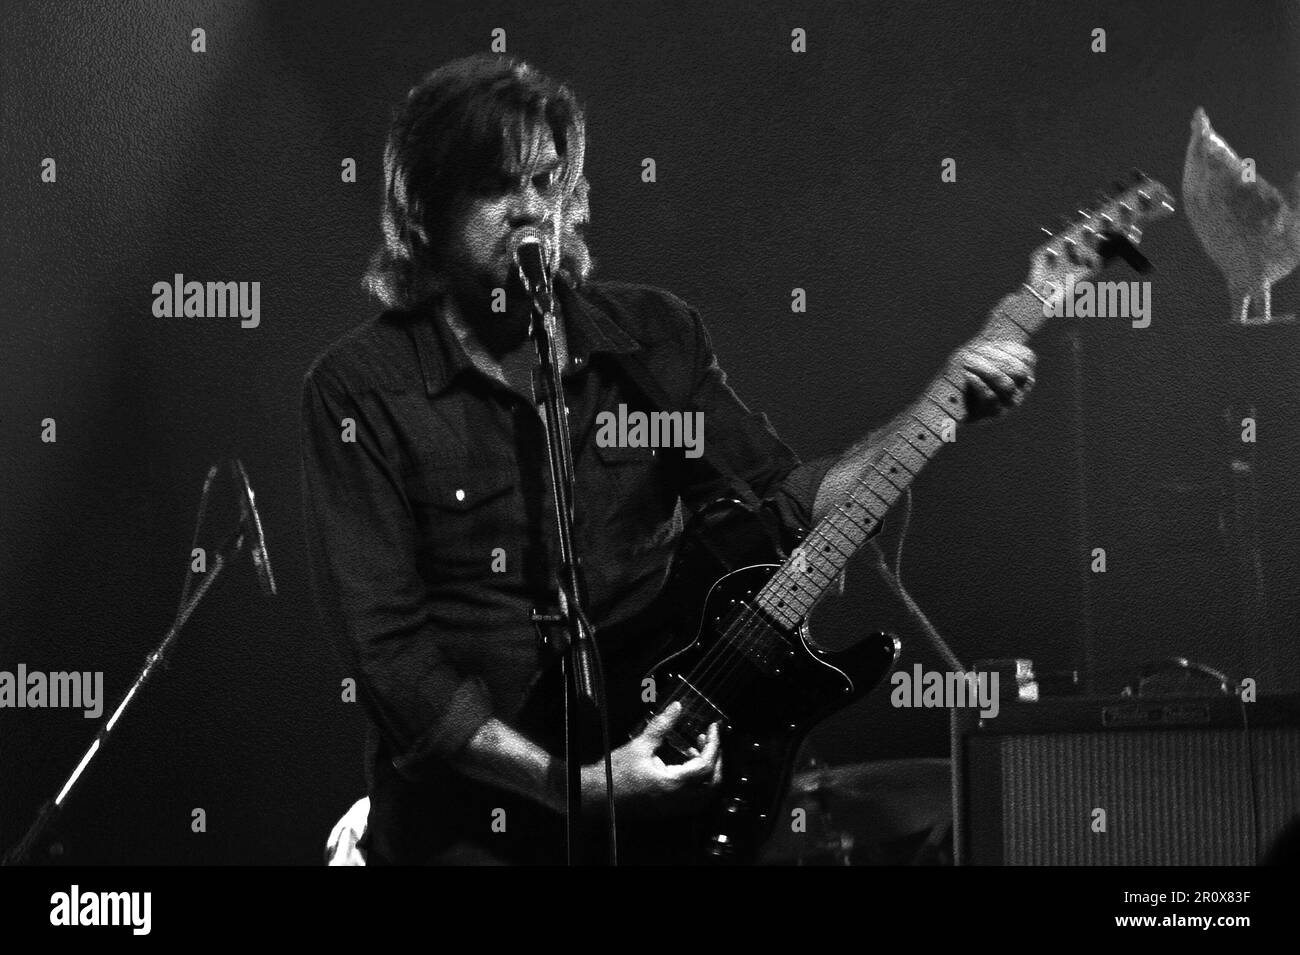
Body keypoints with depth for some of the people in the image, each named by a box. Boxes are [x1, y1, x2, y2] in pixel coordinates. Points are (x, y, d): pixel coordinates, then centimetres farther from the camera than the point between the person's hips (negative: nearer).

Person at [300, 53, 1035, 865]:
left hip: (667, 786, 4)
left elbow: (780, 503, 10)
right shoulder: (360, 389, -6)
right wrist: (569, 782, -19)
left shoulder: (653, 336, 7)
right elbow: (385, 648, -11)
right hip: (468, 820, -3)